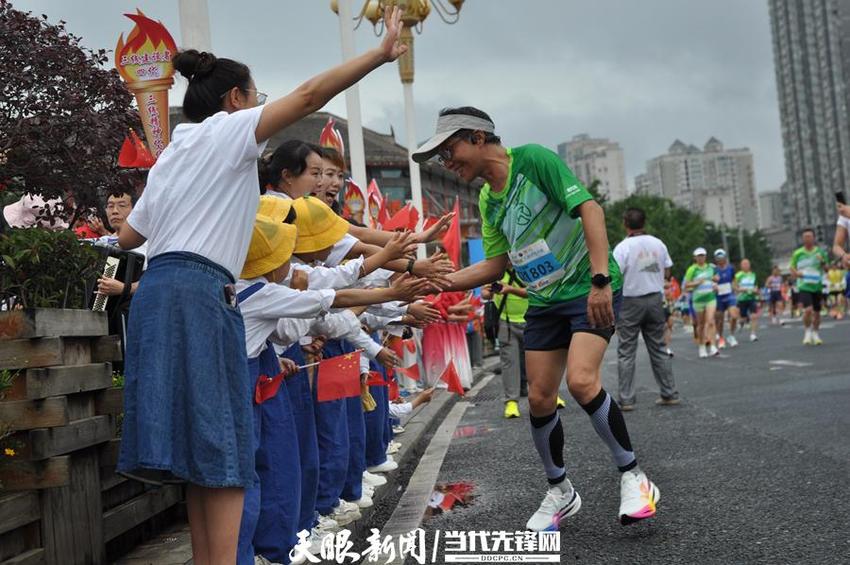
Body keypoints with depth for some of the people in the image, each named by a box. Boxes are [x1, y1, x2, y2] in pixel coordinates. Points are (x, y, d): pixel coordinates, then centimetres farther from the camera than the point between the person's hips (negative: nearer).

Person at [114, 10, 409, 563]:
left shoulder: (172, 154, 26)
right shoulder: (227, 130, 3)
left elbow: (128, 236, 29)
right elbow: (309, 95, -9)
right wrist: (381, 53, -7)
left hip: (161, 292, 9)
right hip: (199, 295, -8)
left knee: (200, 445, 8)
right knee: (221, 446, -10)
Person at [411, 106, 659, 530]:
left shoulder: (532, 159, -14)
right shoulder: (487, 200, 8)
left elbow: (589, 208, -20)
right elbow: (496, 264, 11)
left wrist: (600, 280, -27)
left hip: (590, 288, -7)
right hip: (544, 301, 7)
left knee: (581, 381, -24)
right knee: (539, 399, 4)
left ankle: (632, 476, -5)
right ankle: (560, 491, 23)